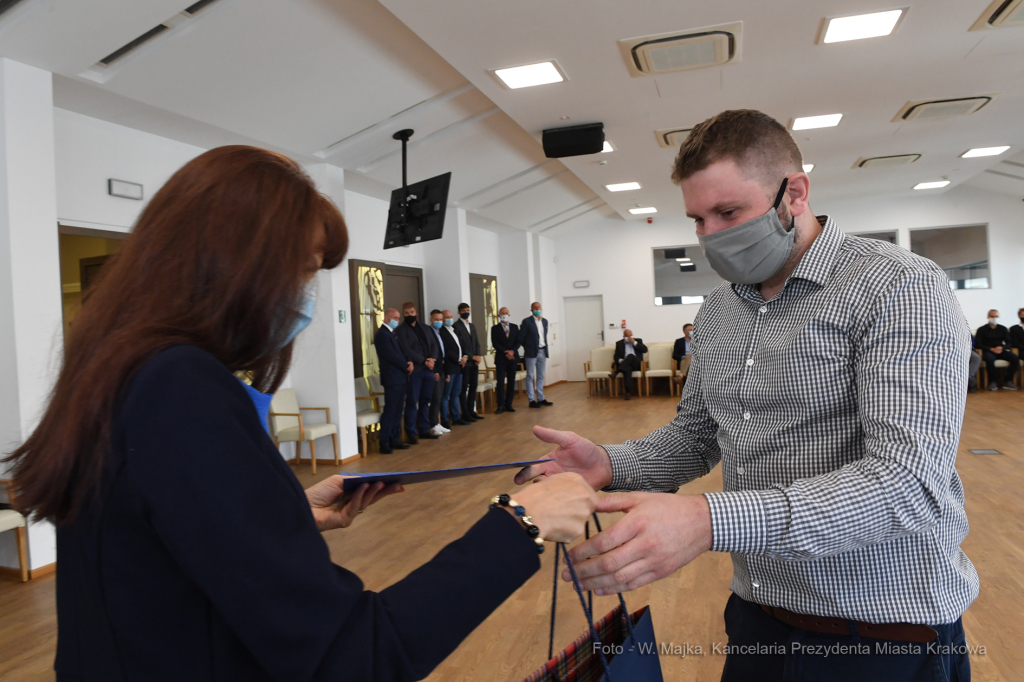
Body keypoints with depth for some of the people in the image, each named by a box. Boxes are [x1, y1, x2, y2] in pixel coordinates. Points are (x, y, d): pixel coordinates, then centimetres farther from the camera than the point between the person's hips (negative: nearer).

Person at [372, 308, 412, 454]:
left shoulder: (392, 334, 20)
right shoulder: (382, 334, -10)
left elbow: (401, 352, 19)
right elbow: (390, 355, -17)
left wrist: (409, 362, -1)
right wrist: (406, 366, -10)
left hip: (401, 378, 9)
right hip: (392, 379, -9)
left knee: (397, 411, 11)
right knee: (389, 411, -7)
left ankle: (395, 440, 16)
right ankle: (384, 443, -3)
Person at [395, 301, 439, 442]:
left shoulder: (424, 328, 17)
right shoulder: (401, 330, -3)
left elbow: (434, 344, 13)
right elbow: (406, 350, -12)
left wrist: (433, 359, -6)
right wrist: (424, 361, -14)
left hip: (428, 370, 6)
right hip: (414, 371, -6)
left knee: (425, 402, 12)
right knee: (412, 403, -2)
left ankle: (424, 430, 21)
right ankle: (411, 433, 5)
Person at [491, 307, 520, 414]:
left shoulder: (514, 327, 11)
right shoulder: (495, 328, 2)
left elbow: (518, 341, 4)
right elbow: (495, 344, -6)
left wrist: (512, 351, -13)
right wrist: (506, 353, -15)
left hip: (513, 358, 3)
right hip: (501, 359, -3)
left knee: (511, 382, 4)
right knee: (500, 383, -6)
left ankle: (509, 404, 10)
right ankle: (501, 406, -2)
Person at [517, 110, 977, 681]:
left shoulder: (900, 289, -17)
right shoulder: (717, 312, 4)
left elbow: (908, 485, -27)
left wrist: (710, 521, -38)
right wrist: (612, 465, -8)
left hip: (887, 634, -6)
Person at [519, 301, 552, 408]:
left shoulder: (545, 321, 10)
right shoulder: (527, 322, -8)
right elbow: (521, 338, -5)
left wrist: (545, 346, 9)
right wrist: (528, 347, 3)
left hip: (542, 351, 6)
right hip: (531, 352, -6)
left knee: (540, 376, 11)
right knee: (530, 376, 0)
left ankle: (540, 398, 18)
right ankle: (532, 400, 3)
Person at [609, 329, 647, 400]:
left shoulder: (638, 341, 18)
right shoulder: (619, 343, 18)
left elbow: (645, 350, 3)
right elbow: (616, 356, 10)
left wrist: (634, 342, -4)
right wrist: (620, 360, -14)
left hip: (637, 364, 0)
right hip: (626, 365, 0)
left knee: (630, 355, -33)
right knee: (627, 368, -38)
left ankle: (614, 373, -45)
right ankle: (628, 391, -52)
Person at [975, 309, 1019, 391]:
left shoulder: (1003, 329, 15)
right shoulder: (982, 329, 4)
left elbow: (1008, 343, 10)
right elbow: (978, 344, -5)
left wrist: (1002, 348, -13)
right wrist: (992, 349, -18)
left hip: (1001, 351, 4)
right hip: (988, 351, -4)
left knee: (1015, 358, -25)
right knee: (989, 359, -39)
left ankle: (1008, 381, -12)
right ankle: (993, 381, -22)